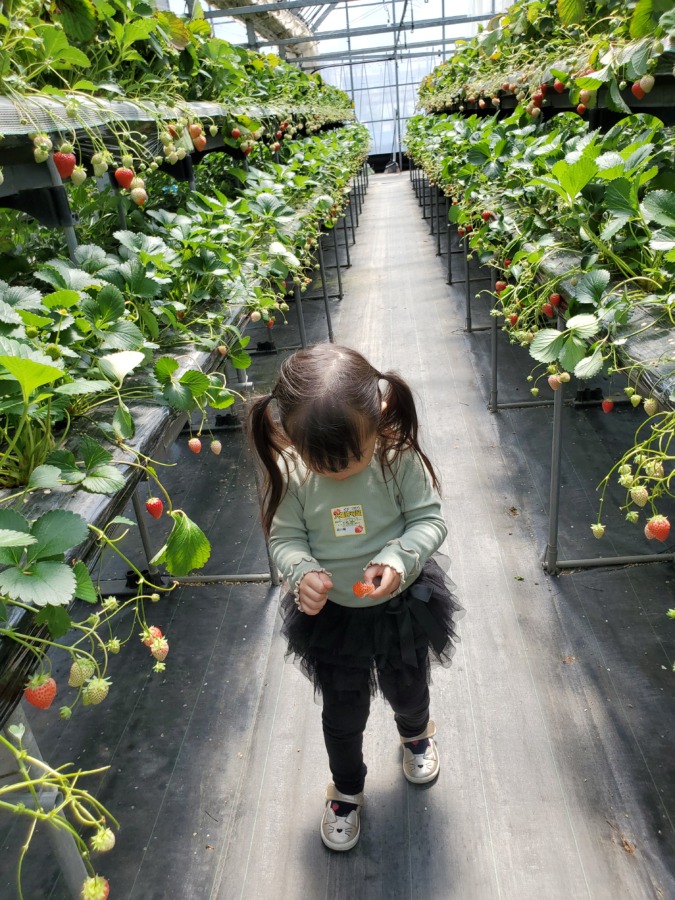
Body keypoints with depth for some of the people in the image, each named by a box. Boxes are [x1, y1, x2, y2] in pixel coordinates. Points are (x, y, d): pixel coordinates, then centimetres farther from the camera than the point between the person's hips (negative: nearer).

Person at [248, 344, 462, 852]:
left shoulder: (399, 459, -25)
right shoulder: (289, 473, -22)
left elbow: (430, 520, -16)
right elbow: (285, 538, -11)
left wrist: (398, 559, -34)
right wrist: (304, 572, -31)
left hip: (402, 604, 0)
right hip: (331, 612, 0)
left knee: (407, 689, 27)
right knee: (342, 711, 19)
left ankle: (416, 733, 64)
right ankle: (347, 789, 49)